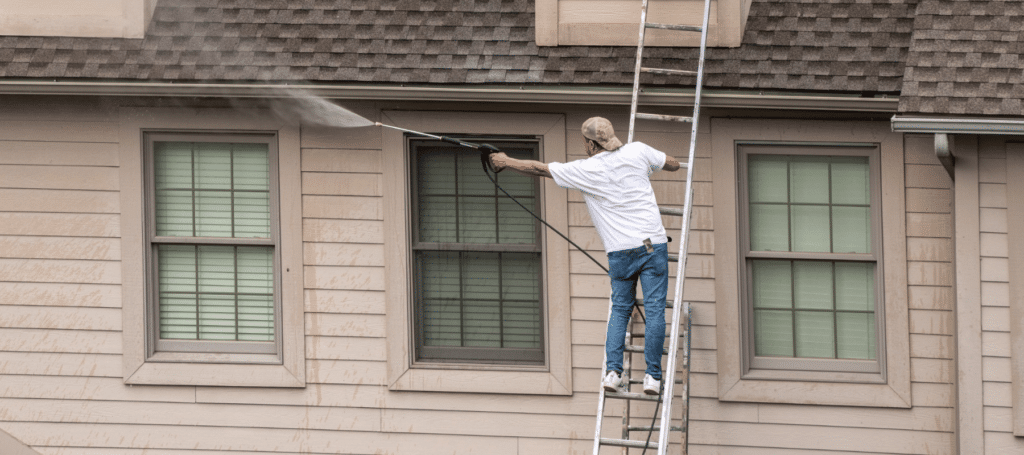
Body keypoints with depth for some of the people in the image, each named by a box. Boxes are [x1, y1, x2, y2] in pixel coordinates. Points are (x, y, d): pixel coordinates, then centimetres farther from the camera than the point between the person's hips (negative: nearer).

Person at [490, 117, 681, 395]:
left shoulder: (584, 170, -1)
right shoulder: (637, 152, 4)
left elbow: (539, 169, 9)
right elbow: (673, 164, 19)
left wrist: (507, 162, 24)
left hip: (620, 251, 0)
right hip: (653, 242, 0)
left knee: (620, 309, 13)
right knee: (654, 309, 0)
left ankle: (613, 371, 1)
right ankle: (652, 376, -4)